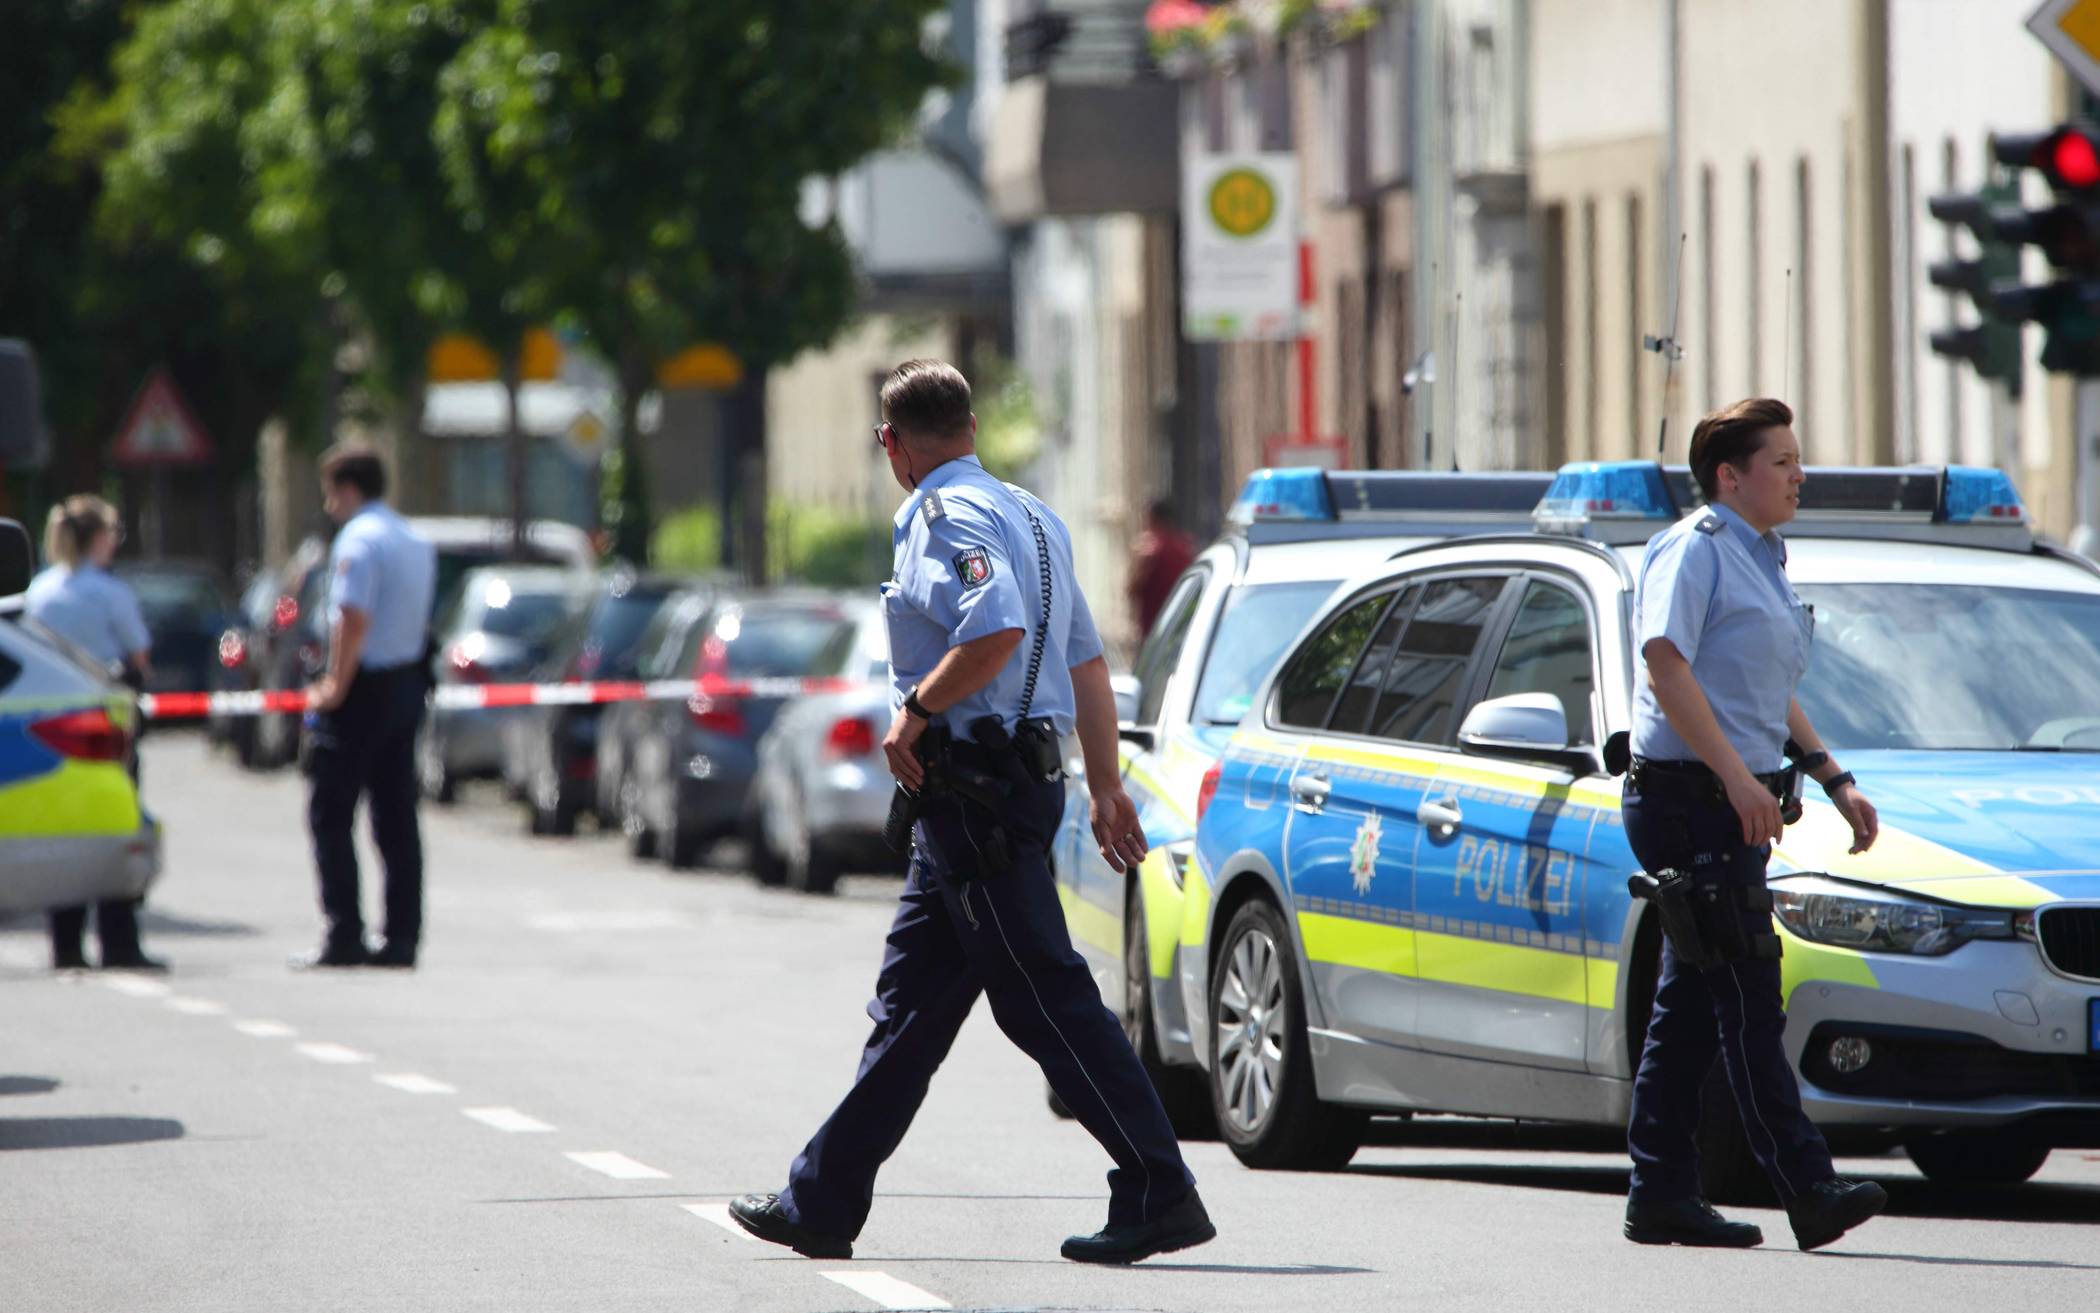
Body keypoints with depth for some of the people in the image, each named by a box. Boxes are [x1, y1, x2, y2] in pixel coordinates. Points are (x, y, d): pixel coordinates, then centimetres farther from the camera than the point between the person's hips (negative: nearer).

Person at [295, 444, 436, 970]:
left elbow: (353, 621, -24)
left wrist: (335, 686, -16)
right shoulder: (417, 543, 14)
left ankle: (343, 937, -7)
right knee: (396, 819, 9)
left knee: (331, 816, -3)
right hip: (407, 684, 8)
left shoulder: (359, 541, -14)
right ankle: (402, 936, 7)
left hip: (364, 689, -8)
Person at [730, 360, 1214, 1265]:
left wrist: (914, 713, -17)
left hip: (976, 791, -10)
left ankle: (1160, 1196, -12)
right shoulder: (1028, 514, 18)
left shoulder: (949, 517, -11)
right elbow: (1088, 663, 17)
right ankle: (822, 1204, 20)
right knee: (909, 1003, 14)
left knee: (1044, 998, -10)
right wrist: (1107, 789, 18)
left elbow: (998, 629, -28)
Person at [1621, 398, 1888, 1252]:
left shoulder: (1763, 563, 20)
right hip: (1687, 794, -10)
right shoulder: (1692, 550, -9)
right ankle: (1807, 1189, -16)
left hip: (1736, 807, 10)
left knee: (1689, 1004, 10)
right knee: (1748, 998, -12)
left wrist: (1835, 782, 20)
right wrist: (1738, 777, -26)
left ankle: (1661, 1195, 12)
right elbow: (1666, 666, -20)